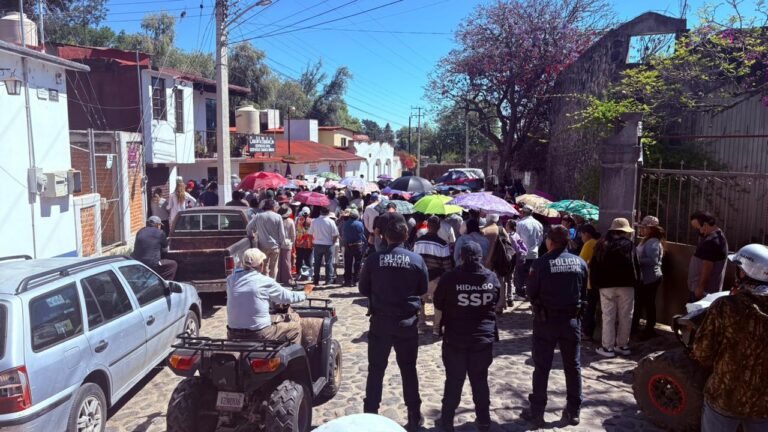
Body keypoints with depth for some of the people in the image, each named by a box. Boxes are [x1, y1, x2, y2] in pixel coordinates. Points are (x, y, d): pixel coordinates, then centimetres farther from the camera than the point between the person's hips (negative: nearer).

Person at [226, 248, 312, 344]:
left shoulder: (231, 279, 0)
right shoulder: (266, 282, -10)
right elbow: (288, 297, 4)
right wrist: (305, 293, 25)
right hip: (259, 335, -5)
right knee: (295, 327, 15)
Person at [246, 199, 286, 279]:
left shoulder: (258, 216, -1)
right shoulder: (278, 217, -6)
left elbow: (248, 228, 0)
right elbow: (282, 234, -5)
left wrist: (251, 234, 19)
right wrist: (281, 243, 10)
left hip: (263, 246, 1)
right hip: (275, 246, -1)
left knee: (264, 266, 13)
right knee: (273, 267, 10)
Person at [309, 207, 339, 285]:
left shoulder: (314, 221, -3)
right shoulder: (331, 222, -10)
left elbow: (310, 233, 1)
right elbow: (335, 235, -10)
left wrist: (315, 240, 11)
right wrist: (333, 242, 4)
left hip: (317, 245, 2)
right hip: (328, 245, -2)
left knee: (317, 263, 11)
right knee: (328, 263, 7)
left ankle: (316, 280, 15)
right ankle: (328, 280, 7)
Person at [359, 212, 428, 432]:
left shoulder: (374, 259, -10)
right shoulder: (416, 260, -9)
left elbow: (363, 289, 1)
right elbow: (423, 289, 5)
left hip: (380, 321, 0)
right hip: (408, 323, 1)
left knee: (376, 369, 11)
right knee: (408, 369, 14)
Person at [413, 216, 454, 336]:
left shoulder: (418, 242, -2)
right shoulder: (442, 244, -15)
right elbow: (447, 263, -11)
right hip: (436, 277, -4)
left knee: (420, 299, 22)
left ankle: (421, 321, 29)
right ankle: (437, 328, 11)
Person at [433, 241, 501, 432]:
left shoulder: (450, 278, -15)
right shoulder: (492, 278, -5)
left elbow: (438, 304, -2)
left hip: (455, 338, -2)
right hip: (484, 338, 2)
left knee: (453, 381, 10)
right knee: (480, 380, 16)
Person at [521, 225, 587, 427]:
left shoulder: (541, 263, -15)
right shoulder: (580, 262, -2)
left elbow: (530, 292, -7)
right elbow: (584, 292, 6)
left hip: (546, 319, -3)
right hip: (572, 319, 4)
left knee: (542, 367, 5)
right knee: (573, 366, 14)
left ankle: (537, 412, 11)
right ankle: (573, 412, 23)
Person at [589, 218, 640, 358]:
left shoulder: (601, 245, 7)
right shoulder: (629, 245, 1)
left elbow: (593, 266, 6)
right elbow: (636, 265, -2)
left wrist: (594, 284, 10)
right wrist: (636, 281, 7)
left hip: (606, 285, 1)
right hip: (626, 284, -1)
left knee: (608, 316, 1)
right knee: (625, 316, 9)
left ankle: (608, 347, 1)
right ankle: (623, 345, 15)